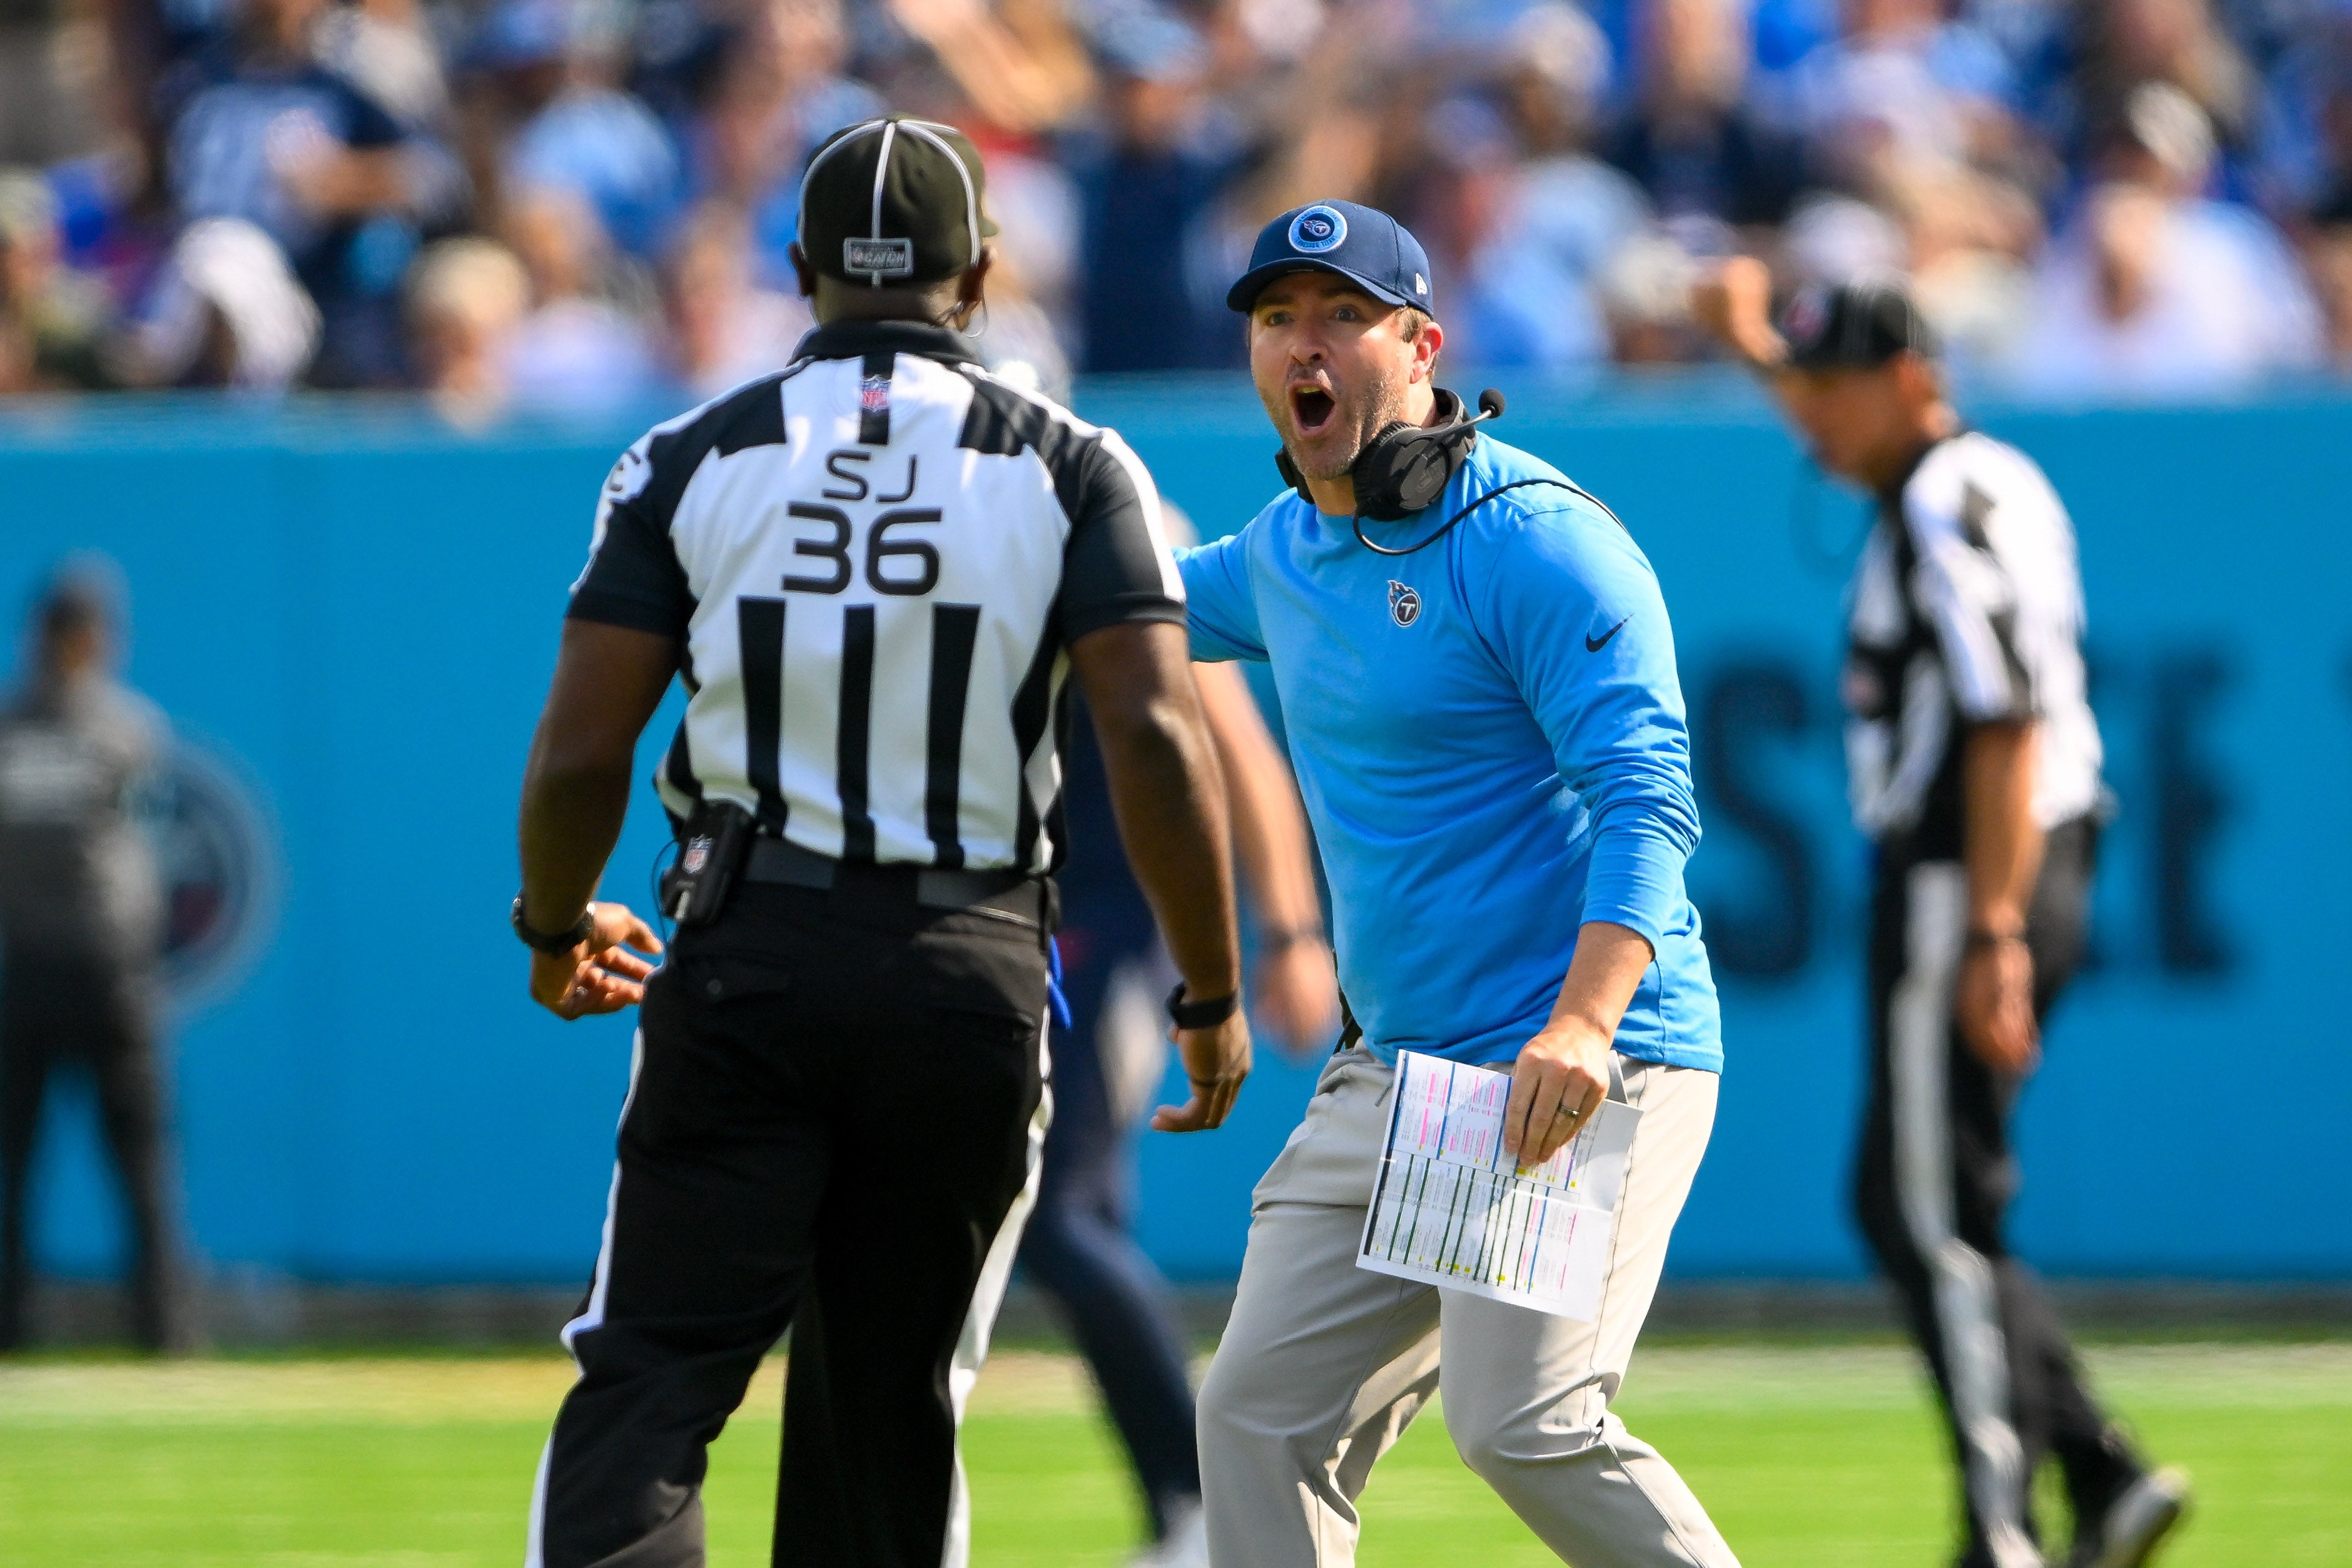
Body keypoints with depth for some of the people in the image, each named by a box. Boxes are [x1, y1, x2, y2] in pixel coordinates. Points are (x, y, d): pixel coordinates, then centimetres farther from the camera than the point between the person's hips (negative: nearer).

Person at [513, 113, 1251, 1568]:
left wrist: (557, 929, 19)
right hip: (971, 973, 1)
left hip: (746, 961, -1)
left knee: (648, 1386, -5)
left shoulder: (692, 462, 3)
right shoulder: (1067, 468, 2)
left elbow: (580, 752, 0)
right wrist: (1213, 996, 0)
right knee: (890, 1408, 12)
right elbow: (1156, 737, -9)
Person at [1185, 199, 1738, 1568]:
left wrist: (1585, 1024, -34)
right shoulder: (1285, 551, 13)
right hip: (1391, 1080, 9)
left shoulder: (1534, 542, -13)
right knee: (1263, 1415, 4)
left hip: (1587, 1077, -9)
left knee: (1526, 1424, -20)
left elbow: (1647, 803, -21)